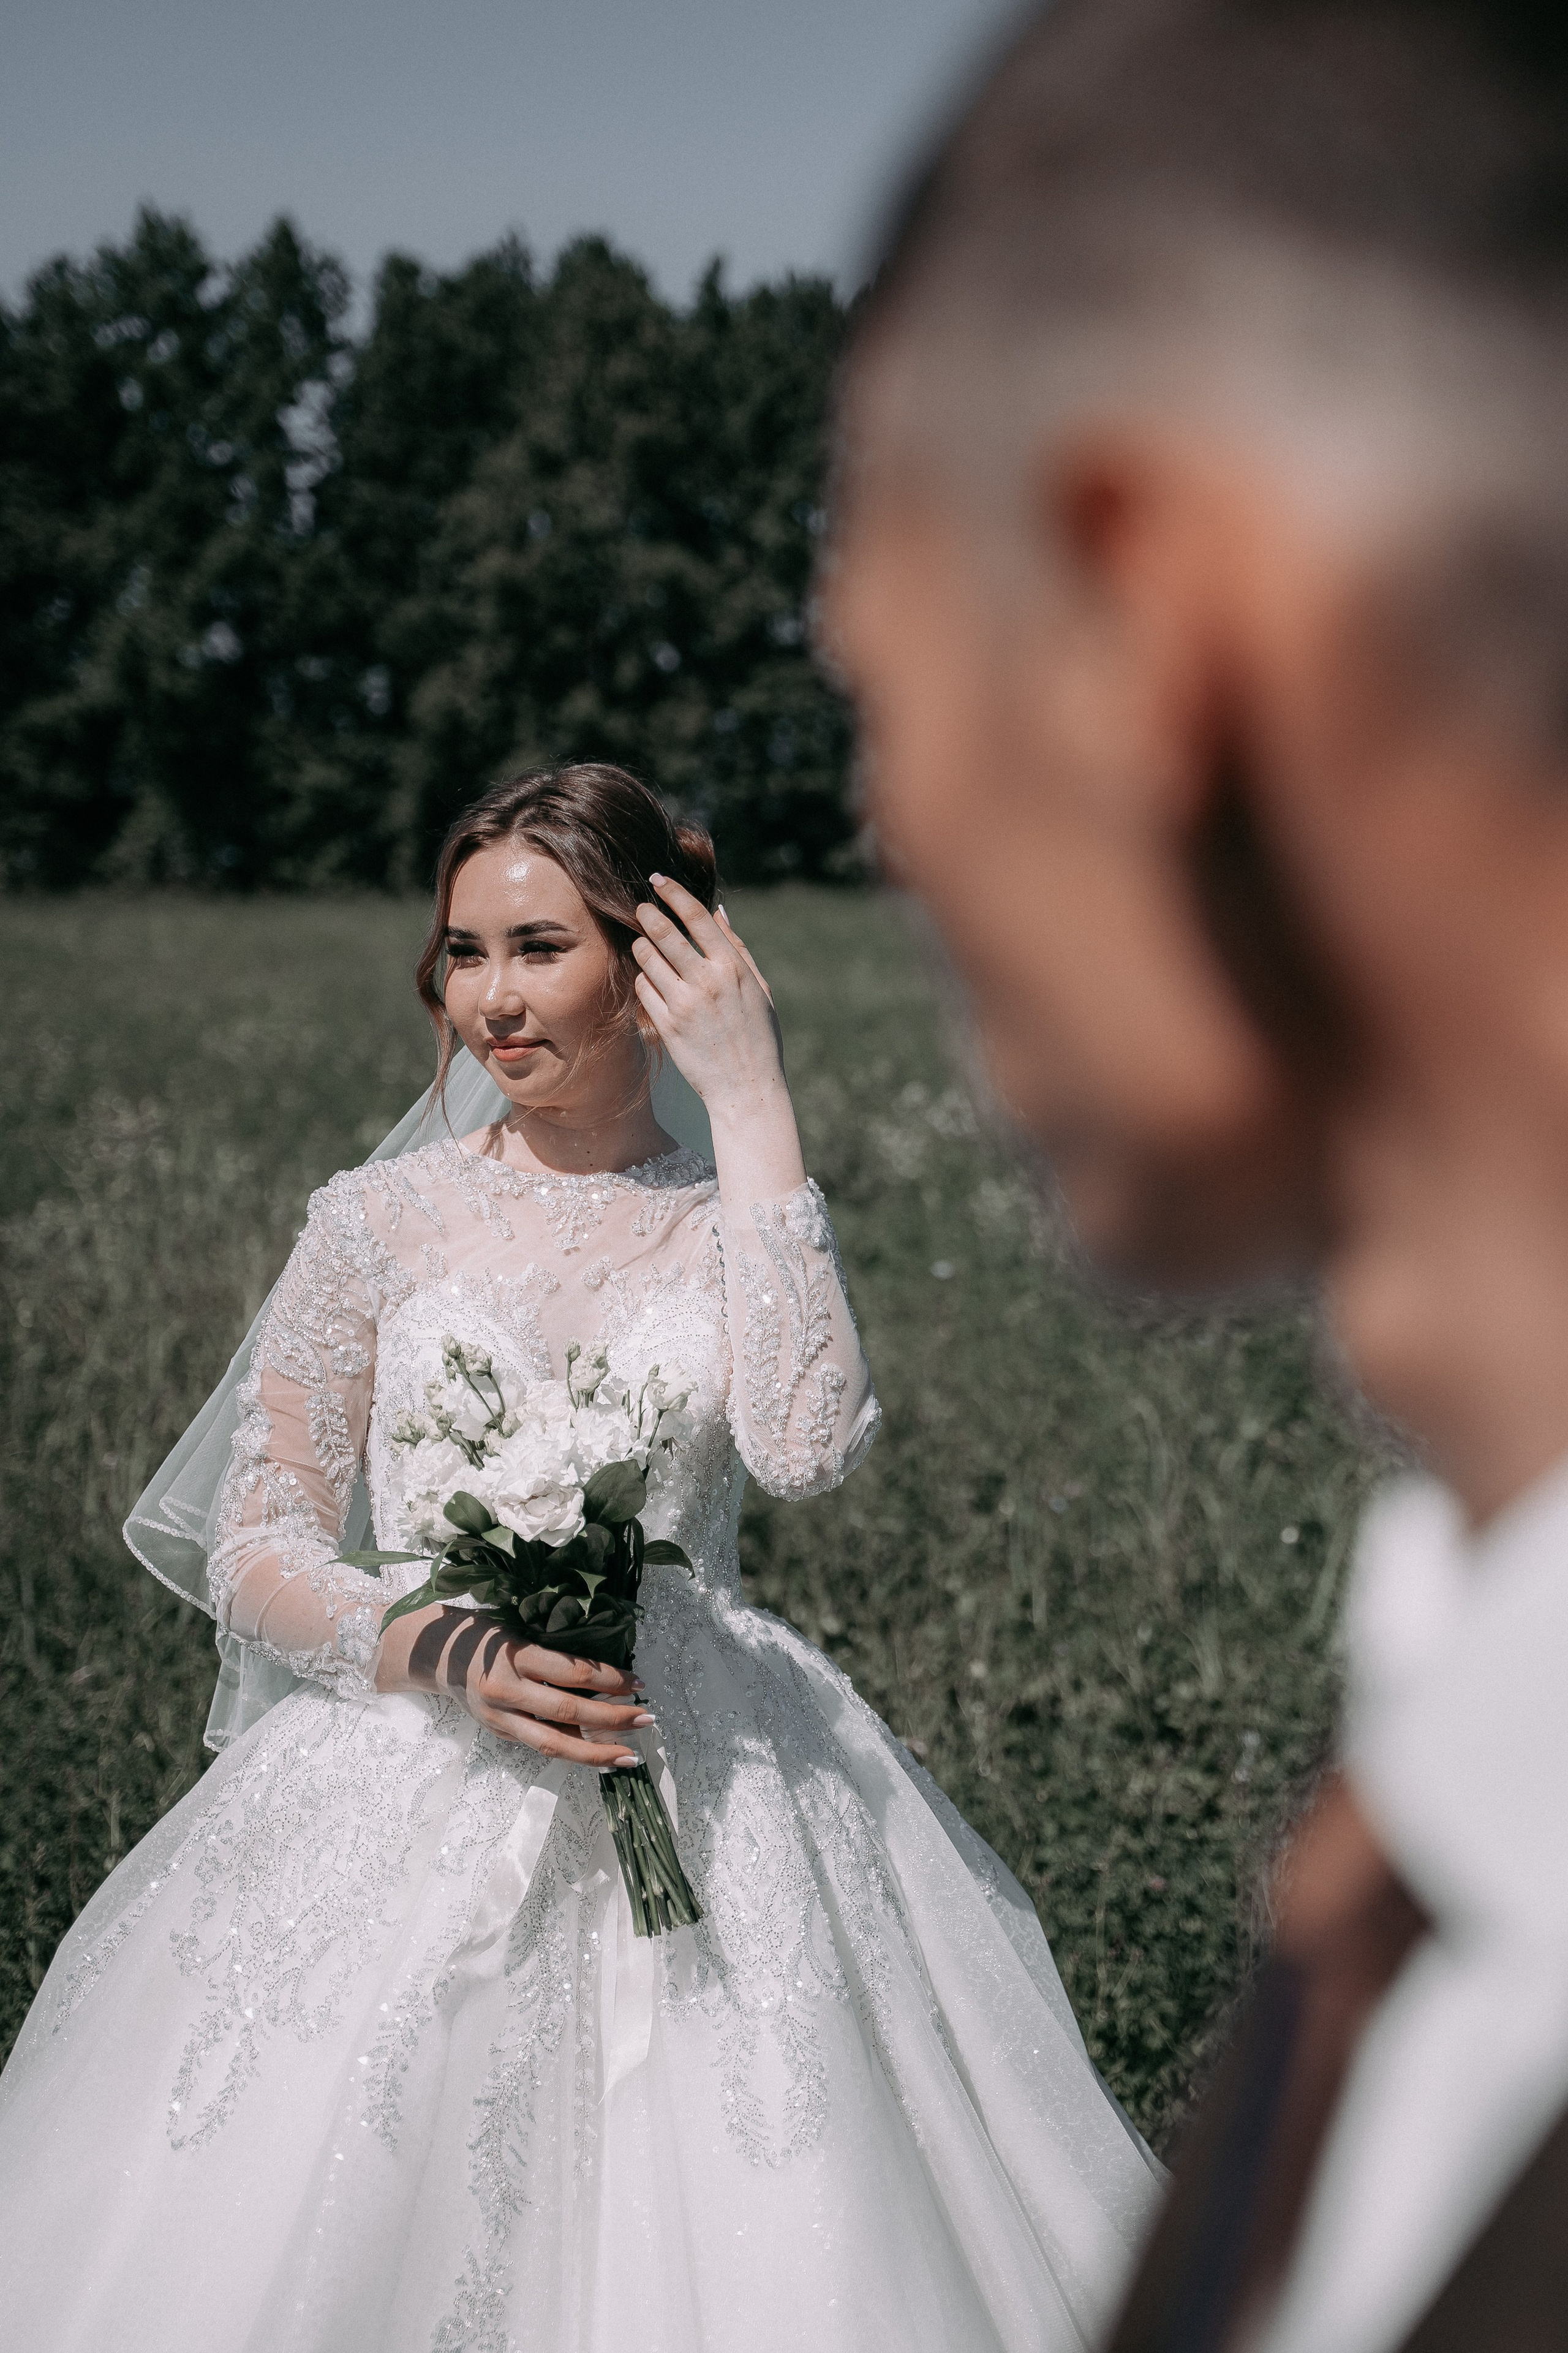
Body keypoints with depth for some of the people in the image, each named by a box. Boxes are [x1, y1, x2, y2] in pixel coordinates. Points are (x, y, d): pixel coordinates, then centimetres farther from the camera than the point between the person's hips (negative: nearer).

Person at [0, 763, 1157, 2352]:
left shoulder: (735, 1220, 6)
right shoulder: (380, 1220, 6)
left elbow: (806, 1449, -15)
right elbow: (259, 1558, 3)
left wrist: (752, 1105, -11)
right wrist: (454, 1654, -17)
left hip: (706, 1794, 0)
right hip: (414, 1790, 0)